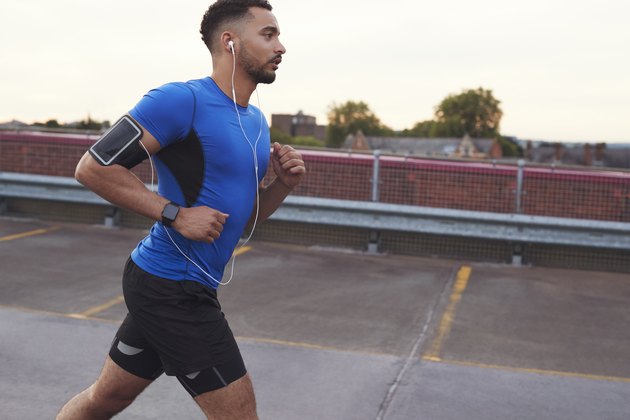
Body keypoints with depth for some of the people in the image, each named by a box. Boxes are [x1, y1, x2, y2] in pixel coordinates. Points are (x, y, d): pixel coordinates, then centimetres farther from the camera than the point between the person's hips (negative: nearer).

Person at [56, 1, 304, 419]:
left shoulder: (257, 122, 12)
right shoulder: (182, 100, -15)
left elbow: (243, 216, 18)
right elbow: (93, 167, -17)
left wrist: (283, 184, 0)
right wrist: (175, 214, -20)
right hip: (173, 288, -9)